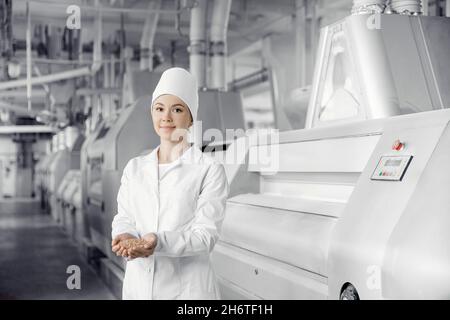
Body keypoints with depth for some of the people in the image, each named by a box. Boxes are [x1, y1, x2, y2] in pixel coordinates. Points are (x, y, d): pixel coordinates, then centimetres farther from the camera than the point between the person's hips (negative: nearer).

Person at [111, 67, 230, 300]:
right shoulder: (134, 167, 8)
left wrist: (159, 242, -28)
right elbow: (123, 218, 5)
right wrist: (126, 236, -18)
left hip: (186, 287, -4)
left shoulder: (210, 170, -6)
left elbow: (206, 234, -12)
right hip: (137, 284, 4)